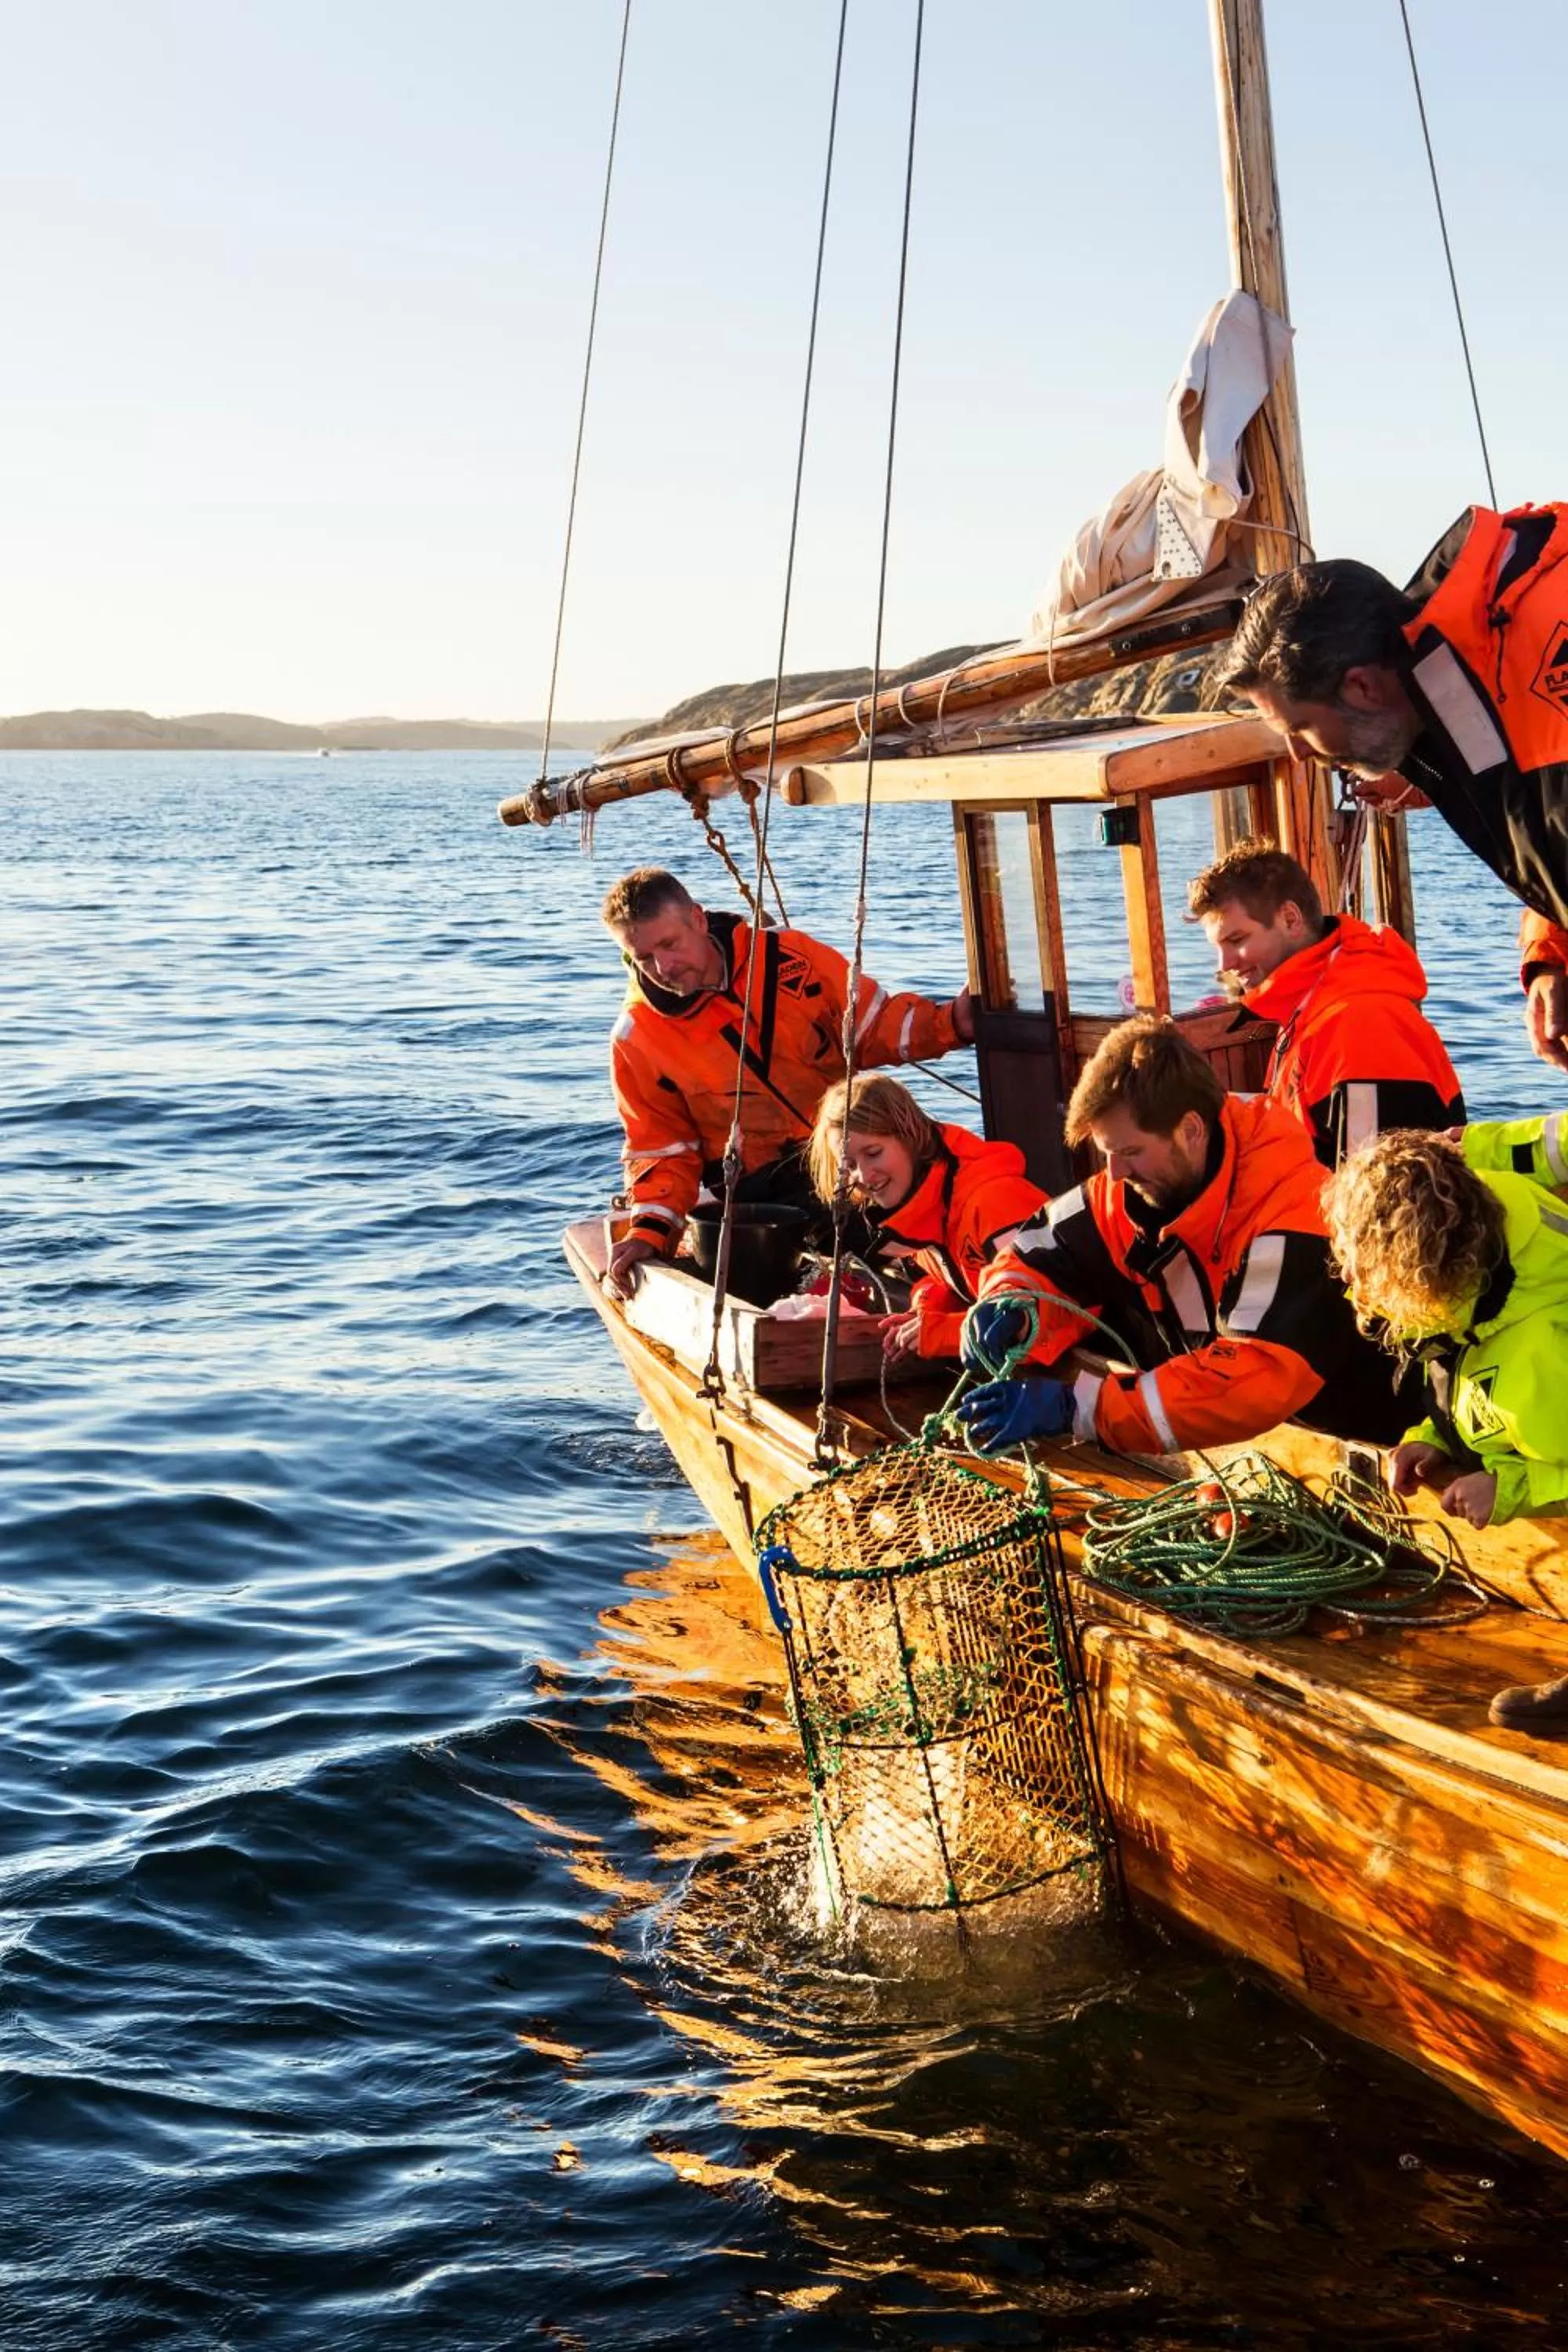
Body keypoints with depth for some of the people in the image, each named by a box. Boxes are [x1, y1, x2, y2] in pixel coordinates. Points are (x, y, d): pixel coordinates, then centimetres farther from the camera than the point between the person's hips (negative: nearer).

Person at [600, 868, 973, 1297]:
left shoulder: (790, 960, 1)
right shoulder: (637, 1040, 1)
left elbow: (876, 1025, 8)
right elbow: (663, 1150, 8)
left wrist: (950, 1022, -10)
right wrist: (648, 1230, -8)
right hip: (760, 1194, -2)